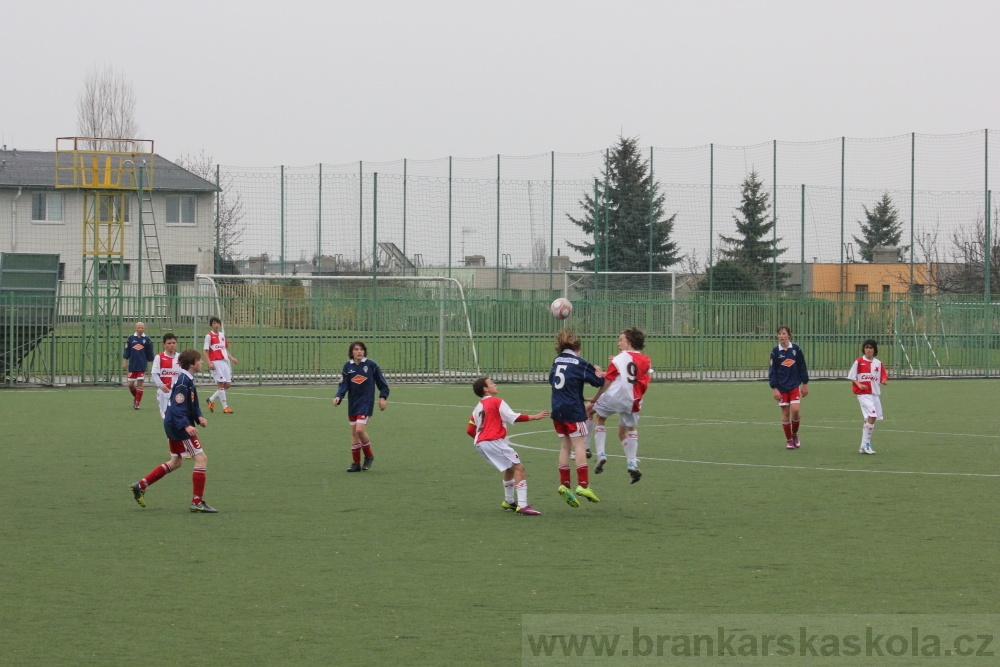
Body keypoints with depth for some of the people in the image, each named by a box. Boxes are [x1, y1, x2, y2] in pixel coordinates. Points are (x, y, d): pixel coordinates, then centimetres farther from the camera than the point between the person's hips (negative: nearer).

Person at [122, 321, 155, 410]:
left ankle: (137, 403, 3)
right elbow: (127, 352, 5)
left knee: (139, 384, -4)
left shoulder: (147, 339, 0)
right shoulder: (131, 338, 2)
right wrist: (124, 362, 0)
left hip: (142, 366, -2)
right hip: (132, 365, 2)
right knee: (130, 384, 4)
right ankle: (135, 397, 32)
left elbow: (149, 353, 6)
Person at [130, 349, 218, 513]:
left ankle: (140, 485, 25)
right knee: (201, 458, -8)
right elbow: (177, 408, -26)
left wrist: (199, 417, 1)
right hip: (178, 425, -11)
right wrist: (186, 426, -36)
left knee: (175, 462, 22)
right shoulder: (183, 381, -20)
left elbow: (192, 404, 19)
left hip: (173, 425, 11)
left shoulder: (187, 379, 12)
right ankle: (197, 502, -5)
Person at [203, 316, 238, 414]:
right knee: (220, 383, -9)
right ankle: (225, 407, -5)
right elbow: (206, 351, -7)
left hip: (224, 361, 7)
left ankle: (211, 400, 21)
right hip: (215, 362, -7)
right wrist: (209, 363, -19)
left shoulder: (222, 335, 15)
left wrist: (231, 358, 11)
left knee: (228, 384, 4)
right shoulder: (209, 336, -4)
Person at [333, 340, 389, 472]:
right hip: (353, 403, 4)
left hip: (366, 402, -4)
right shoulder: (348, 366, 2)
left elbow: (381, 382, 4)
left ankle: (369, 456, 6)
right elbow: (343, 385, -1)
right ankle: (356, 464, 16)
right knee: (354, 433, 7)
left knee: (360, 430, -17)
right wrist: (338, 397, -18)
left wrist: (382, 397, -1)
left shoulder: (371, 365, -5)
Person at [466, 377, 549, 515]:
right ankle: (522, 505, -20)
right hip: (494, 441, -9)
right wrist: (535, 417, -5)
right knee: (518, 468, -9)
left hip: (480, 444, 9)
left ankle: (509, 501, 35)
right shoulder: (497, 402, -2)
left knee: (510, 468, 26)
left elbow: (469, 430, 18)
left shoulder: (478, 407, 20)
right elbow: (514, 417, -10)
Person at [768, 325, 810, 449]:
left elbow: (802, 368, 5)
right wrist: (774, 388, -8)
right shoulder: (775, 351, -3)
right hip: (781, 387, 0)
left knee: (795, 410, -13)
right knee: (785, 413, 1)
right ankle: (788, 440, 13)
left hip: (795, 386, 0)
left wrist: (805, 384, 5)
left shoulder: (796, 349, -2)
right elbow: (772, 371, -2)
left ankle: (795, 434, 11)